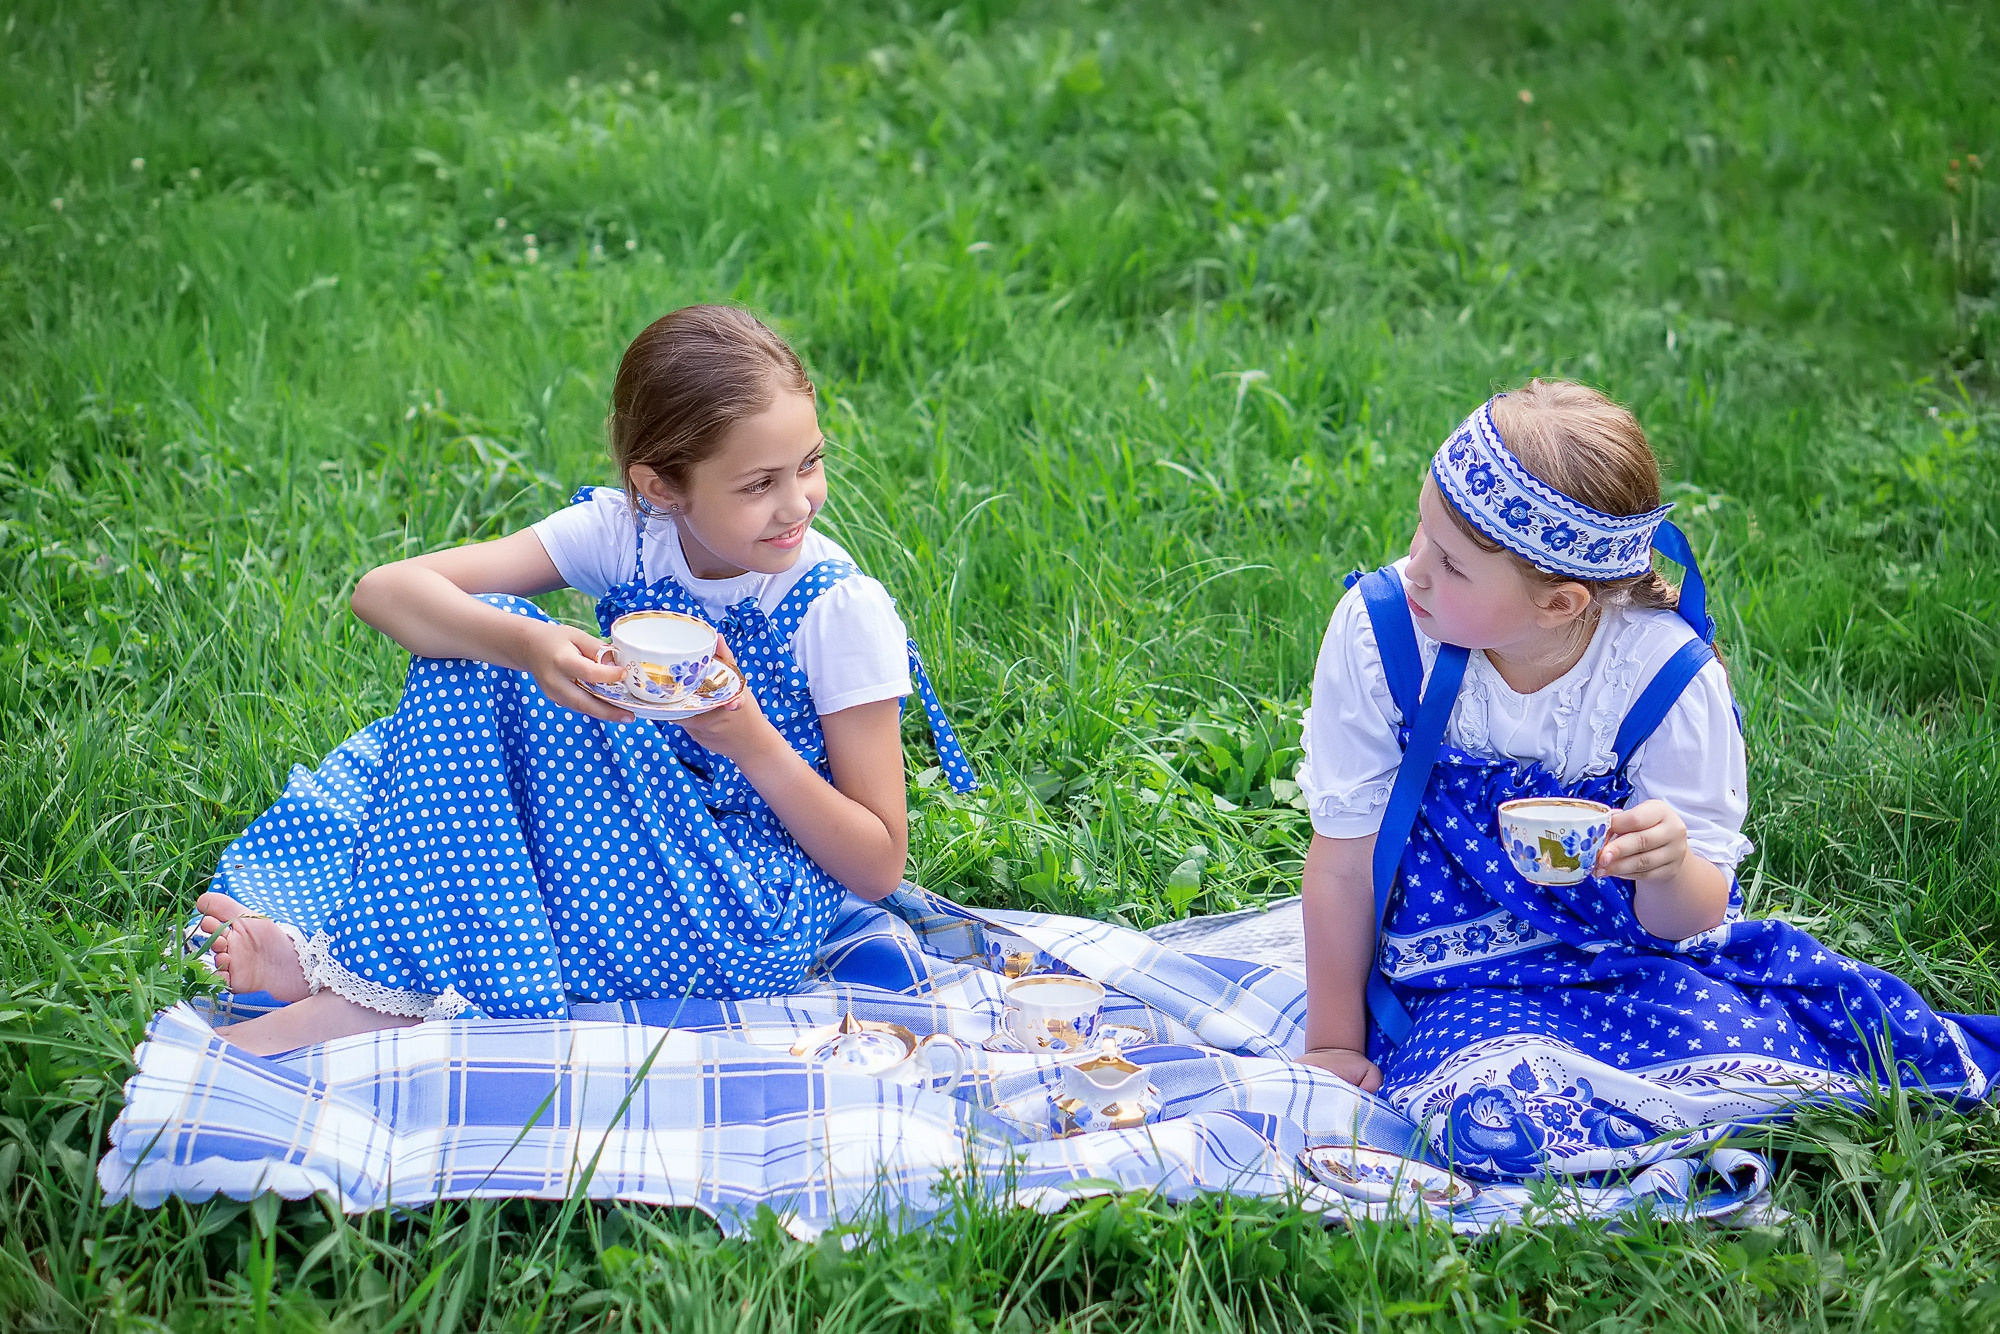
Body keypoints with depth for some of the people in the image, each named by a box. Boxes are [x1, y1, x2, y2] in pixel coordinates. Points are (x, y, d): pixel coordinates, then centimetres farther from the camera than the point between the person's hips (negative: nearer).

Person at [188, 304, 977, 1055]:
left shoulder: (843, 611, -16)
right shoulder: (623, 532, -6)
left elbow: (879, 868, -12)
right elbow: (385, 591, -15)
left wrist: (752, 741, -28)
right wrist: (529, 645, -35)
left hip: (742, 934, -5)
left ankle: (390, 983, -19)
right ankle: (323, 938, -17)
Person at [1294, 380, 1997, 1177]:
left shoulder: (1666, 677, -15)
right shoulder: (1380, 633, -15)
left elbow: (1686, 920, -8)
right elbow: (1344, 862, -5)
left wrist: (1668, 870, -34)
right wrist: (1334, 1044, 3)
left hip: (1627, 958, 0)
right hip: (1463, 983, 0)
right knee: (1499, 1113, -34)